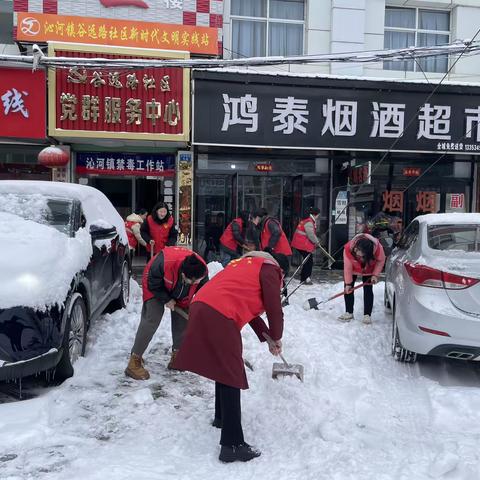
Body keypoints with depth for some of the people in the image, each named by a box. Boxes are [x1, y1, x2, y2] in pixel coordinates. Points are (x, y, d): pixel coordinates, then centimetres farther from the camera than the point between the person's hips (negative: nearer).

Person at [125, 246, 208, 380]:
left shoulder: (202, 270, -32)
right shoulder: (163, 263, -45)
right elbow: (153, 285, -26)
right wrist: (166, 300, -23)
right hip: (155, 288, -4)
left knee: (182, 320, 1)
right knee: (151, 320, -17)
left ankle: (177, 355, 21)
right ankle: (135, 361, -13)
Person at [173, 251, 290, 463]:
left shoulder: (248, 263, 30)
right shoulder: (270, 269, 4)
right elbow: (274, 309, 2)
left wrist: (268, 337, 33)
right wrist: (276, 338, 20)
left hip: (202, 307, 9)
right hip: (219, 317, -9)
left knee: (225, 367, 25)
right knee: (231, 376, -5)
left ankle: (222, 416, 40)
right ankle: (232, 445, -3)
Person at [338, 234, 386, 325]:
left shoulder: (377, 247, -40)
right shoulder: (348, 249, -40)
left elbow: (381, 260, -17)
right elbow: (347, 267, -27)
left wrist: (375, 275, -22)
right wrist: (348, 283, -19)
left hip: (369, 270, 0)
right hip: (354, 268, 1)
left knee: (368, 290, -5)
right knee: (348, 288, -4)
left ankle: (367, 315, 2)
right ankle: (349, 313, 7)